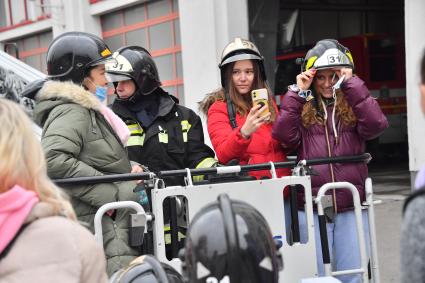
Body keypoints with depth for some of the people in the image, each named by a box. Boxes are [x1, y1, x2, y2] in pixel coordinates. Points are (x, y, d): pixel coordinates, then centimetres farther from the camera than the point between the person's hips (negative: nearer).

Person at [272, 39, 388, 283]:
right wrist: (298, 93, -7)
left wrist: (351, 84, -11)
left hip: (351, 207, 0)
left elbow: (375, 126, -13)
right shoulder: (303, 108, 8)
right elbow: (285, 137, -8)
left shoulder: (354, 106, 6)